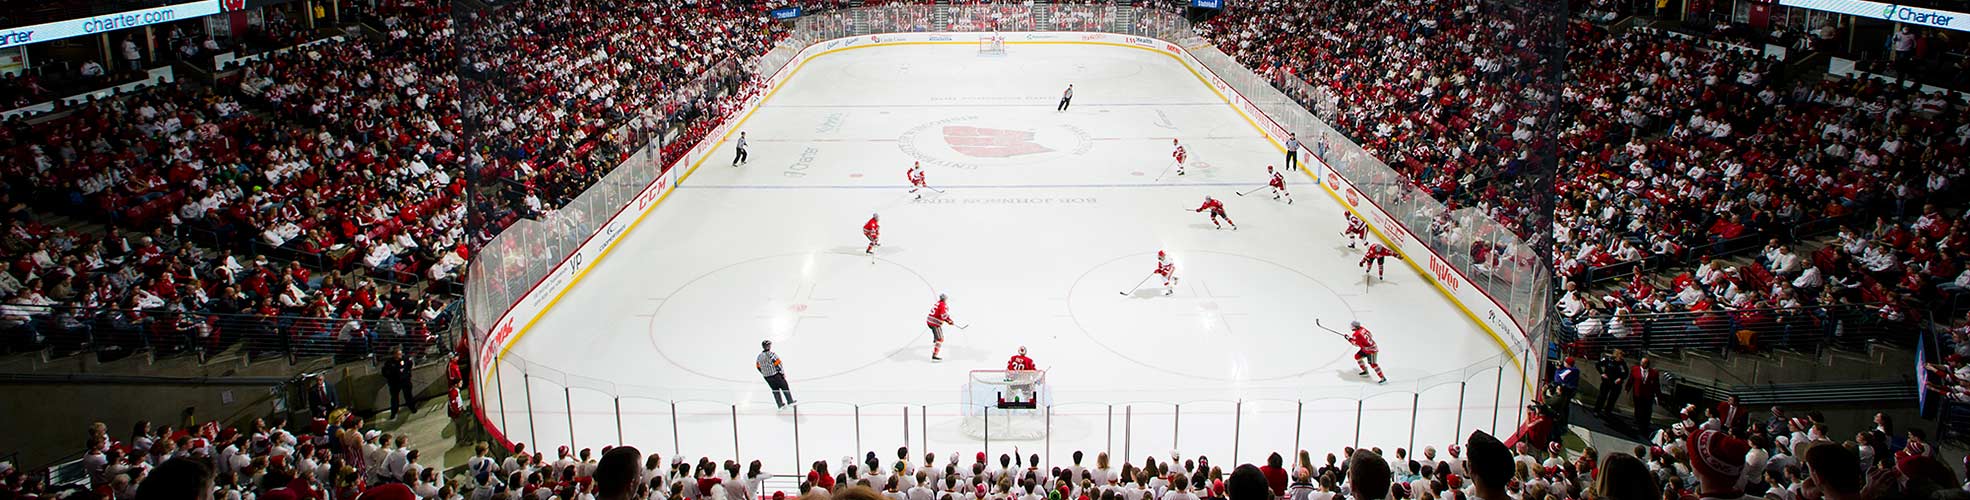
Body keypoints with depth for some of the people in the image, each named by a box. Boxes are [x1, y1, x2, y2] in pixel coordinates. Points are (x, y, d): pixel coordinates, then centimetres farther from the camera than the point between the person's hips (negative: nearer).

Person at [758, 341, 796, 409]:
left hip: (767, 377, 6)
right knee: (784, 387, 11)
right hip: (776, 375, -6)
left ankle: (780, 404, 19)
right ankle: (790, 402, 19)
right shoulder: (771, 354, -20)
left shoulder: (759, 356, 1)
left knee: (775, 390, 17)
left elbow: (758, 367, 11)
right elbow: (778, 364, -19)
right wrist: (783, 373, -6)